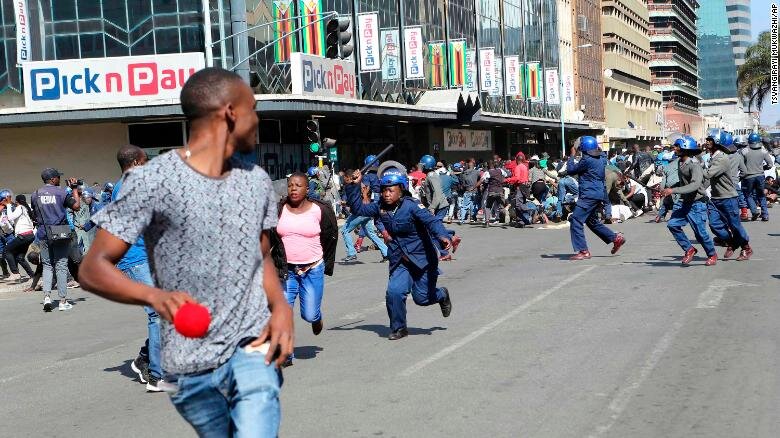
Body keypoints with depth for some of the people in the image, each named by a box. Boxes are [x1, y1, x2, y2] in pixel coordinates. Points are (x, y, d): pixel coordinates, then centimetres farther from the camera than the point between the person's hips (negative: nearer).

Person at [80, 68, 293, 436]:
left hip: (252, 349, 2)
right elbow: (93, 269, -12)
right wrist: (155, 295, -31)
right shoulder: (152, 181, -10)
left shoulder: (257, 181, 8)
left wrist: (280, 306, -1)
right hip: (189, 365, -2)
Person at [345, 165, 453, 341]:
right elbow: (358, 208, 6)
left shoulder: (412, 206, -19)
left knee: (422, 298, 6)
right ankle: (399, 328, 5)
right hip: (400, 260, 4)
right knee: (394, 292, -17)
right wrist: (352, 186, -6)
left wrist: (443, 236, -49)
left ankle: (442, 295, 44)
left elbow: (431, 221, -30)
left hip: (422, 257, -4)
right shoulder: (381, 208, 0)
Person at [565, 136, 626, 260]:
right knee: (592, 221, 24)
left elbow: (570, 170, -7)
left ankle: (583, 251, -11)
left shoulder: (587, 160, -16)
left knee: (576, 220, -8)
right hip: (599, 193, 10)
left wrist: (572, 156, 3)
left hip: (589, 195, -10)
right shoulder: (601, 159, 10)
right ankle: (616, 238, 25)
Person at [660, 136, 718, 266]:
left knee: (700, 232, -3)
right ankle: (689, 249, 8)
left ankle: (712, 255, 21)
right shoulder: (680, 162, 7)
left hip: (696, 203, -8)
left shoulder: (694, 165, -20)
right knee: (672, 224, -8)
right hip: (683, 201, 8)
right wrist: (670, 188, 19)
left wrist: (673, 190, -37)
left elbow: (695, 185, -34)